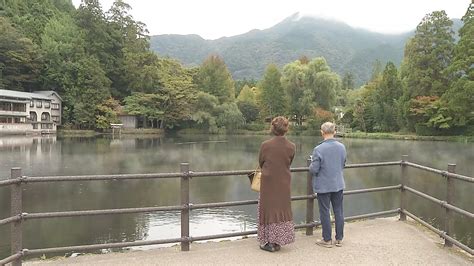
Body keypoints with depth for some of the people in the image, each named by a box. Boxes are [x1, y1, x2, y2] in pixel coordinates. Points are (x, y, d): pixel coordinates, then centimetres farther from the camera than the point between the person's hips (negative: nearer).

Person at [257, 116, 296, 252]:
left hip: (268, 183, -2)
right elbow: (289, 164, 6)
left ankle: (269, 242, 15)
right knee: (283, 210, 14)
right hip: (284, 183, 3)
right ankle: (278, 242, 21)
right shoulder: (291, 147, -7)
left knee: (269, 209, 9)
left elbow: (260, 163, 0)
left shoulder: (265, 145, -14)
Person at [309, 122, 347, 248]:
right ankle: (339, 239, 22)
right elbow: (343, 165, 10)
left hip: (323, 186, -5)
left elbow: (313, 169, -16)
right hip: (339, 185, 5)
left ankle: (327, 240, 15)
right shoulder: (342, 147, -1)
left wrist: (311, 164, 4)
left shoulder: (318, 149, -19)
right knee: (338, 211, 13)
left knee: (325, 212, 7)